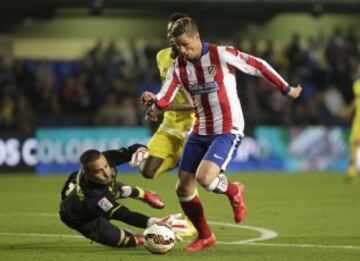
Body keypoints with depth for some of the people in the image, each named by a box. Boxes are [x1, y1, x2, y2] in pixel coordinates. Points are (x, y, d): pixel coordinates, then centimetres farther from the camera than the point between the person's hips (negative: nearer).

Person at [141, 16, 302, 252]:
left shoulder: (221, 55, -15)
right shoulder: (178, 66, 0)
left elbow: (259, 66, -5)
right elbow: (164, 100, -8)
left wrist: (286, 89, 1)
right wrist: (151, 100, -32)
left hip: (227, 131, -6)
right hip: (200, 132, 6)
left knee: (204, 177, -27)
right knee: (183, 189, 2)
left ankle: (233, 191, 8)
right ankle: (205, 237, 22)